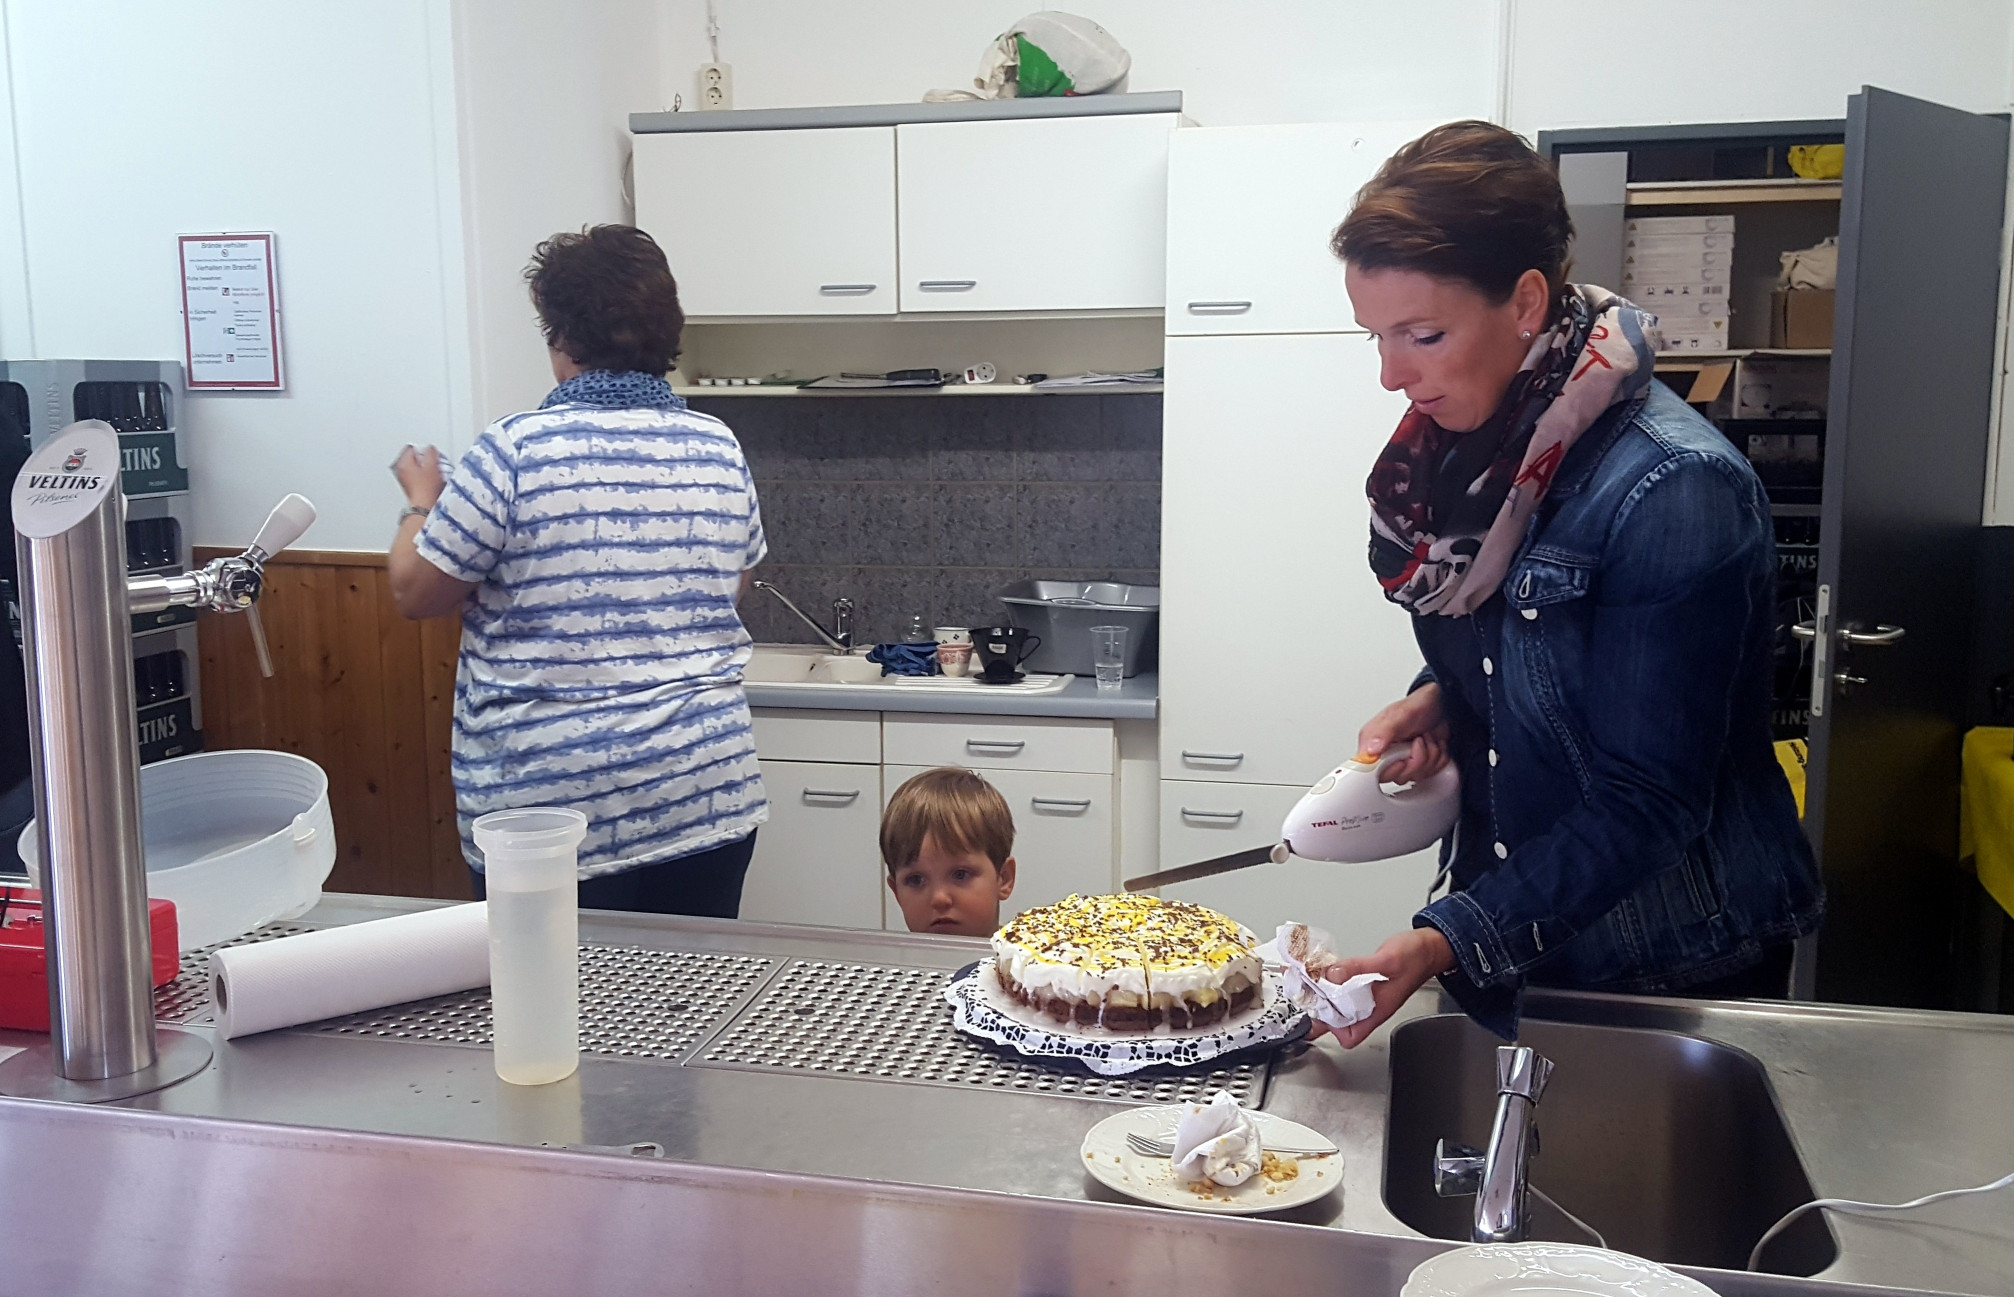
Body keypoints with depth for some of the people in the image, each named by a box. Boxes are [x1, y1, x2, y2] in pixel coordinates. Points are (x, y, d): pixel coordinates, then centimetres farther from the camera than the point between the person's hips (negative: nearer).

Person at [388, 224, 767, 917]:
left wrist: (421, 504, 16)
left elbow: (415, 591, -2)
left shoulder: (516, 449, -12)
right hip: (707, 799, 4)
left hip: (550, 806, -4)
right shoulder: (719, 450, 1)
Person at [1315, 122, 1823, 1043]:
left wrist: (1447, 943, -29)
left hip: (1675, 970, -7)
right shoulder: (1479, 438, -2)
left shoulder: (1673, 493, -25)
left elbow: (1645, 805, -23)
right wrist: (1435, 702, -6)